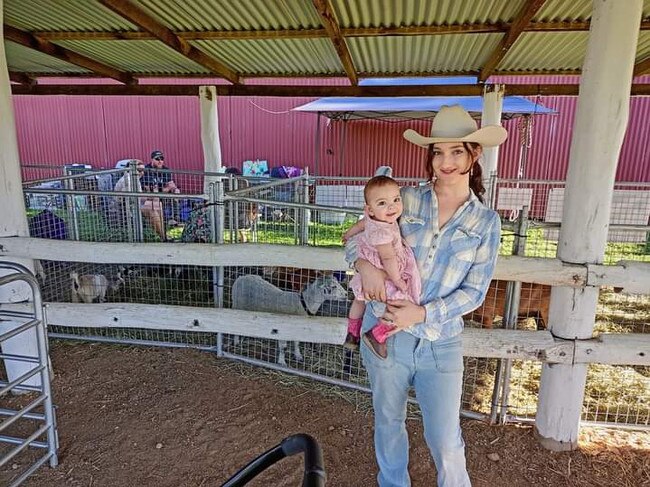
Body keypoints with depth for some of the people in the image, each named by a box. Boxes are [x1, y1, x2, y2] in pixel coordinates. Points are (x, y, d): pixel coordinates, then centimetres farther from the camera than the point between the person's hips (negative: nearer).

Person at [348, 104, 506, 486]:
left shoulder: (486, 222, -2)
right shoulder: (407, 200, -4)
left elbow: (474, 291, -4)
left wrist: (422, 313, -18)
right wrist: (366, 264, -21)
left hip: (440, 342, -1)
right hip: (385, 331, 1)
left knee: (446, 441, 8)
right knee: (389, 422, 20)